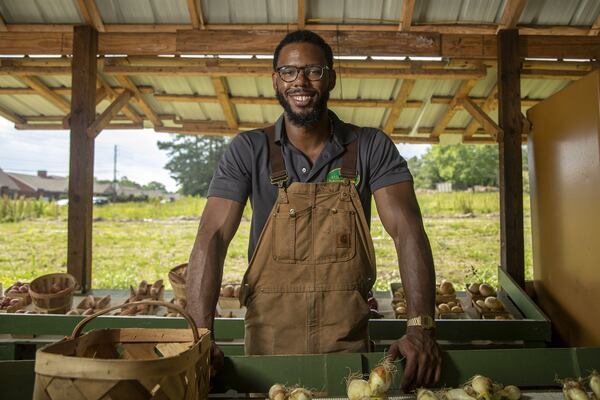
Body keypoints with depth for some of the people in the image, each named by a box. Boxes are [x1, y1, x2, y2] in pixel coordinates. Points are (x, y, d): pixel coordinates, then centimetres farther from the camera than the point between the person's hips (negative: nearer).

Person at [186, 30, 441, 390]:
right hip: (269, 339, 0)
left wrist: (421, 326, -25)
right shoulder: (249, 151, -6)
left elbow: (408, 231, -12)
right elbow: (213, 237, -13)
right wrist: (201, 336, -24)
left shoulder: (372, 148, -5)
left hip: (349, 338, 1)